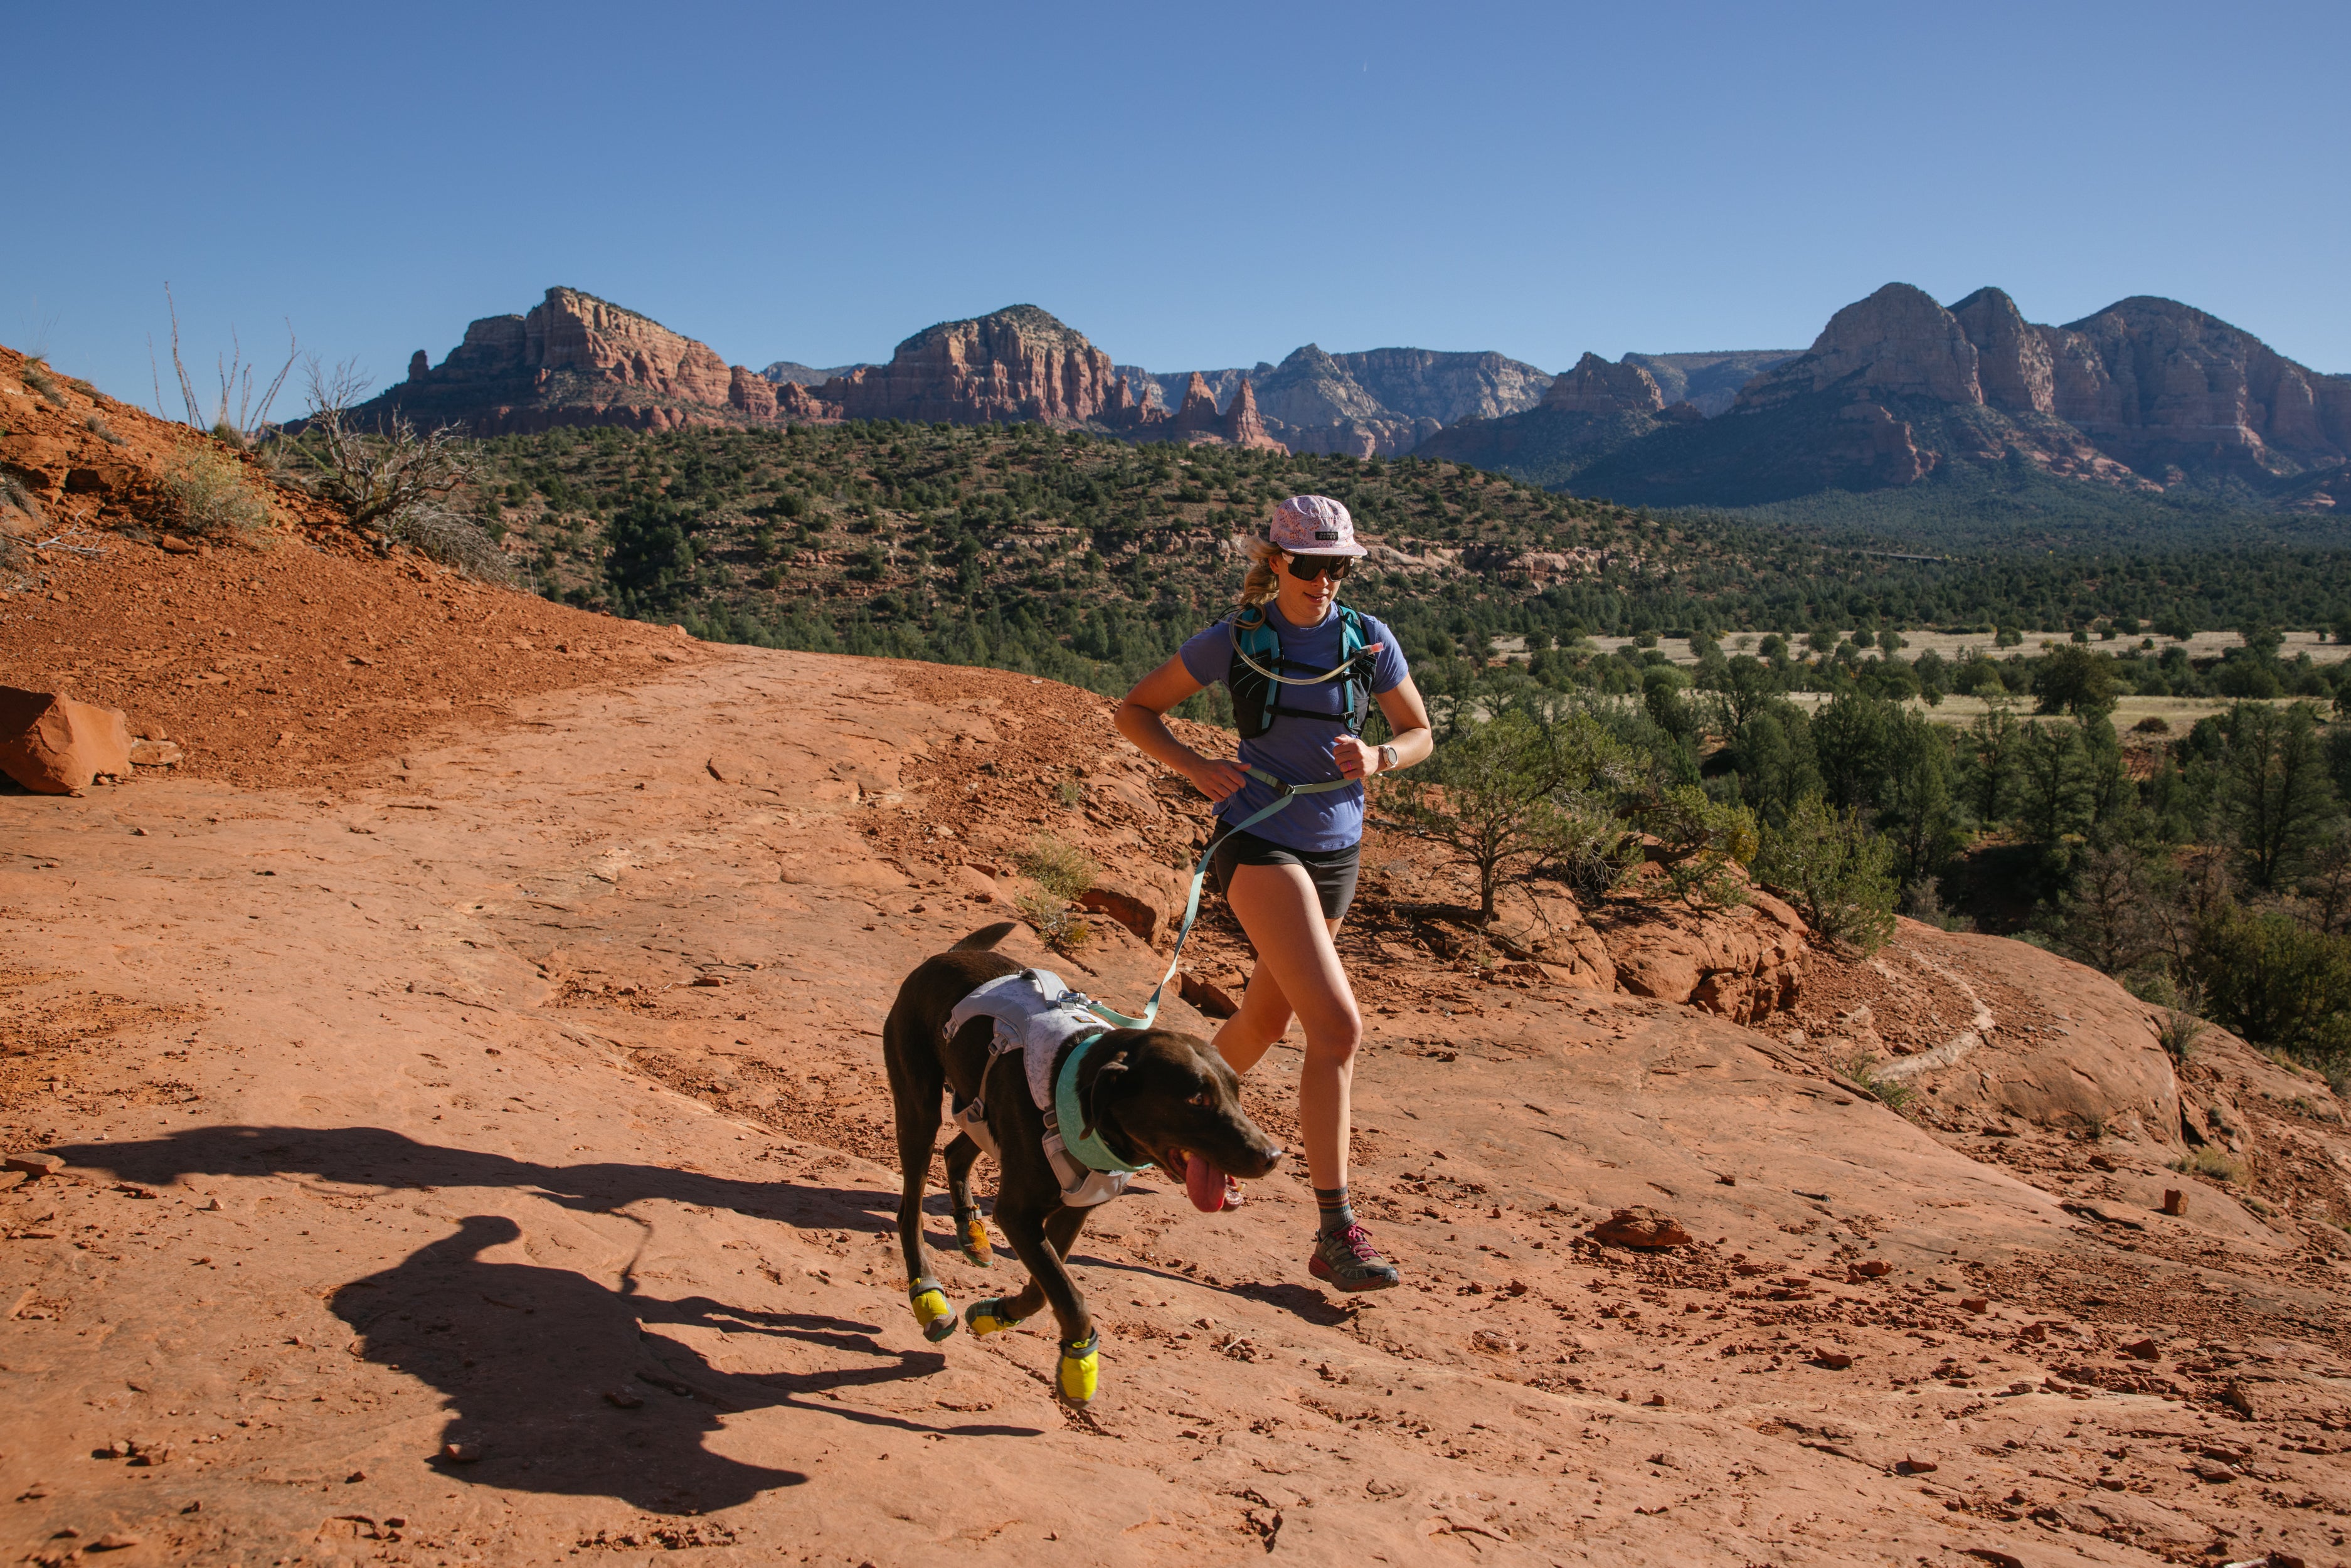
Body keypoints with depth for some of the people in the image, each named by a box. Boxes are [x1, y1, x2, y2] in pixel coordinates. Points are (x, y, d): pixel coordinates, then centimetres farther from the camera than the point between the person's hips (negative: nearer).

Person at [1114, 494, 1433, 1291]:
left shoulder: (1368, 639, 0)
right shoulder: (1236, 641, -6)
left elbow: (1419, 732, 11)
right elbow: (1134, 710, 3)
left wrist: (1376, 758, -12)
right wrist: (1196, 767, -14)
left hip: (1334, 849, 5)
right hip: (1258, 842, -5)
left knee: (1267, 1020, 21)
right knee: (1338, 1025, -19)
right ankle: (1336, 1232, -15)